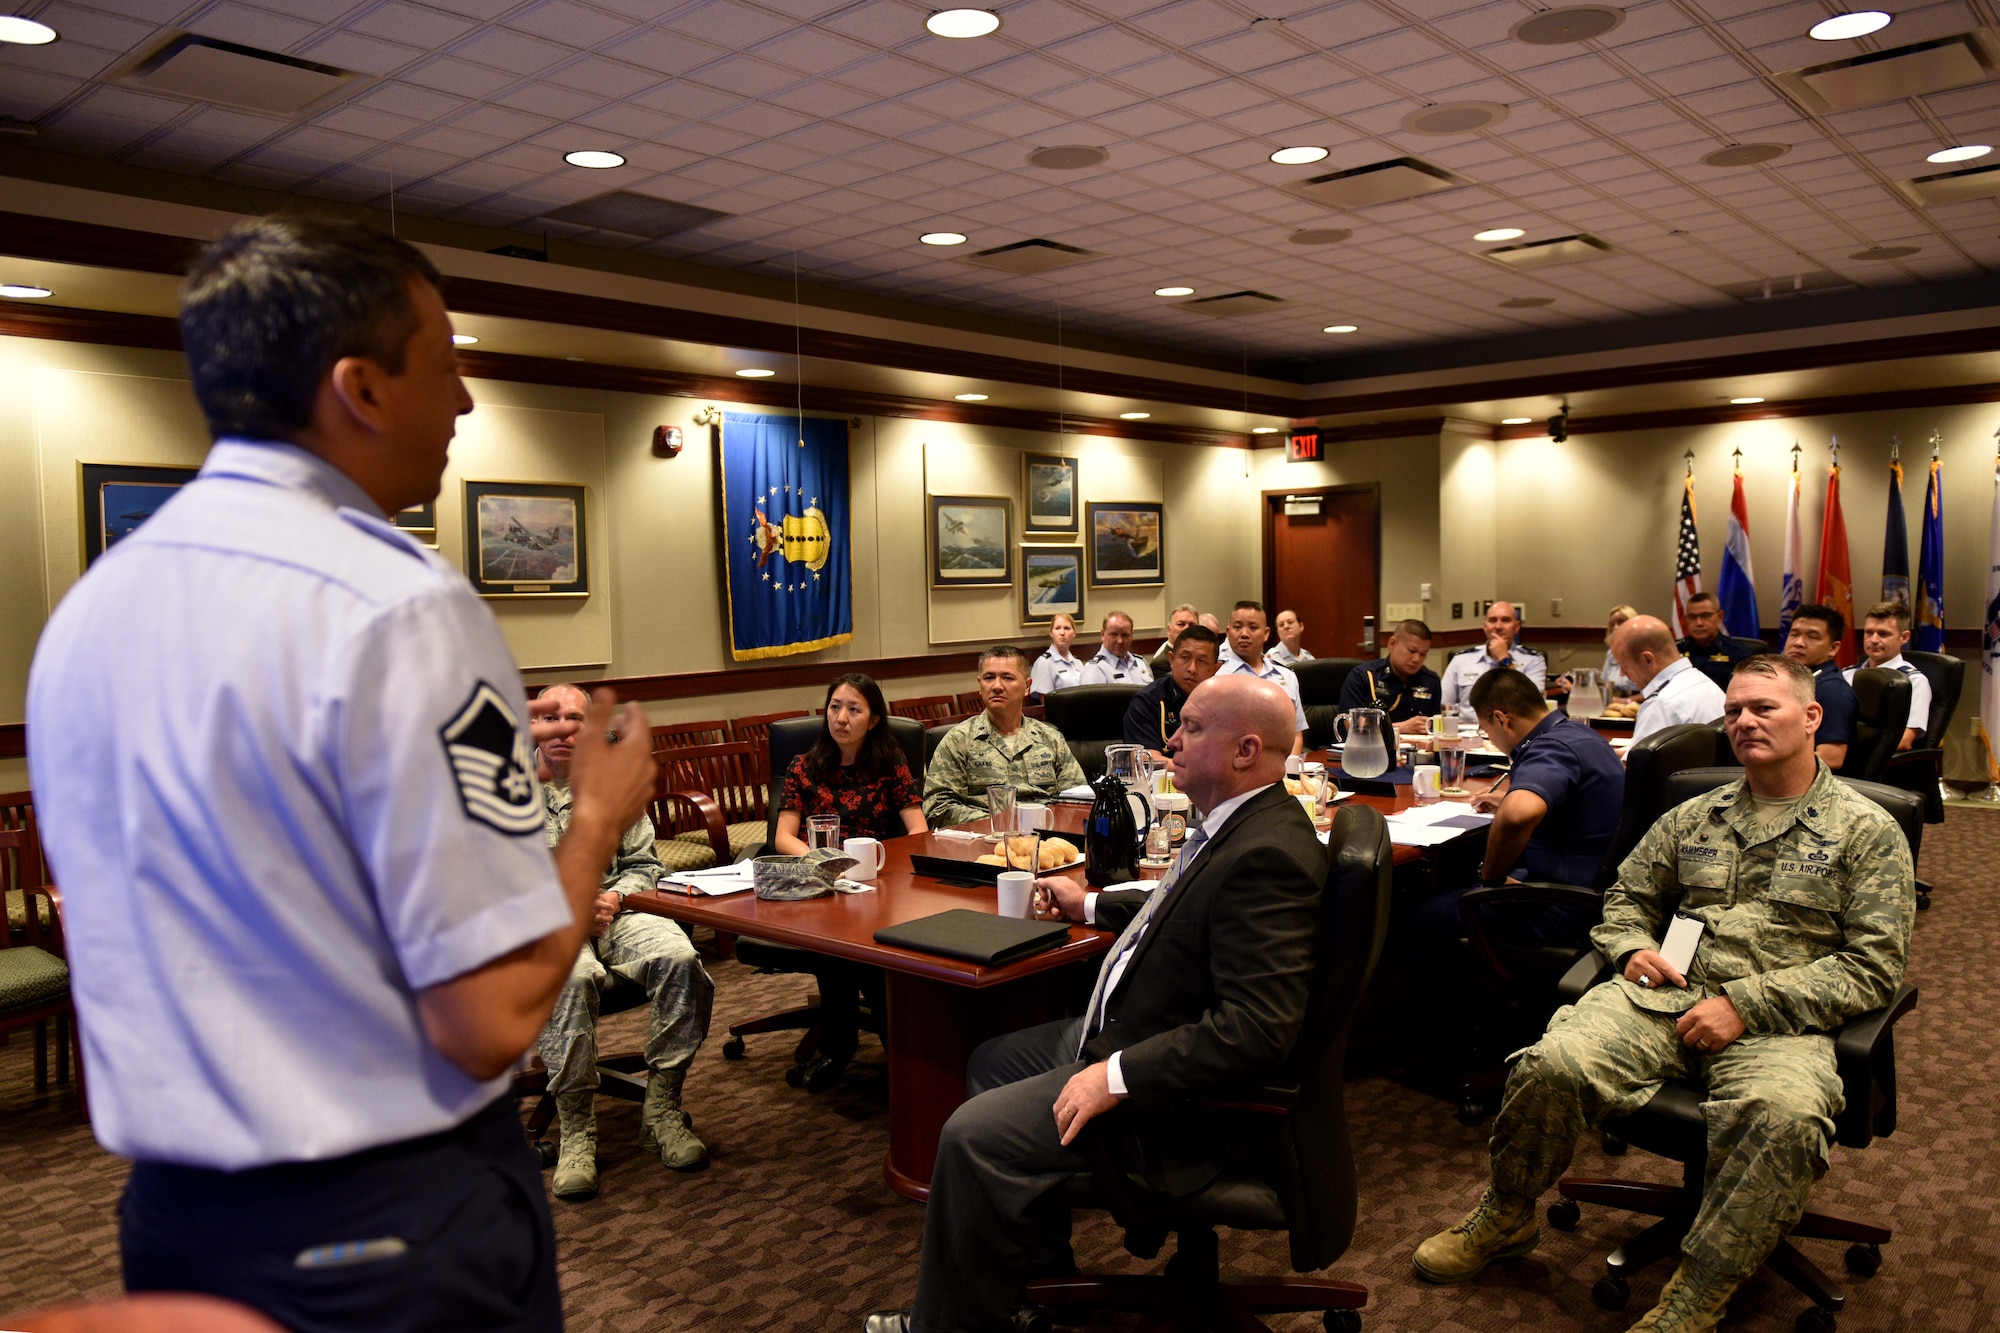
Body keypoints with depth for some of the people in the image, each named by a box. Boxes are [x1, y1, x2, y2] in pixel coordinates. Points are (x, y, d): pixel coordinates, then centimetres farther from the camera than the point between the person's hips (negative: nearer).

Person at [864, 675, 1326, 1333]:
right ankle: (1043, 1276, 28)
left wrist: (1116, 1078, -30)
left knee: (975, 1135, -13)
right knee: (992, 1062, 19)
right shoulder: (1241, 824, 4)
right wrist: (1091, 903, 23)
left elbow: (1257, 1030, -33)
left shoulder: (1268, 854, -28)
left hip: (1174, 1094, -11)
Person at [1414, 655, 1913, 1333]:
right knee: (1553, 1063, -25)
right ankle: (1504, 1219, 1)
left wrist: (1744, 1004, -12)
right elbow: (1626, 897, 29)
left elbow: (1873, 965, -1)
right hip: (1667, 997, 3)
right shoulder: (1693, 817, 19)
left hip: (1778, 1023, -3)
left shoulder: (1868, 832, 7)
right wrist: (1633, 947, 4)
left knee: (1784, 1114, -38)